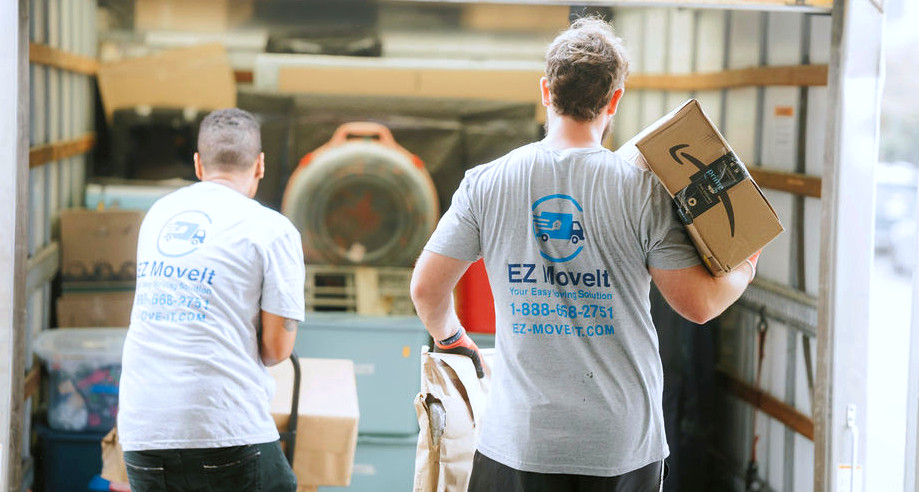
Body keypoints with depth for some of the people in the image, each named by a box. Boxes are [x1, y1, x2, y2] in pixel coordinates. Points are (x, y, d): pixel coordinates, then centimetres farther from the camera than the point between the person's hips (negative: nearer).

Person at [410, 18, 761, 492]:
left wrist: (450, 336, 26)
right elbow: (698, 304, -4)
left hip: (521, 440, 1)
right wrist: (744, 270, 17)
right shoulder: (642, 189, -7)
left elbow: (426, 288, 4)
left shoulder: (486, 183, -2)